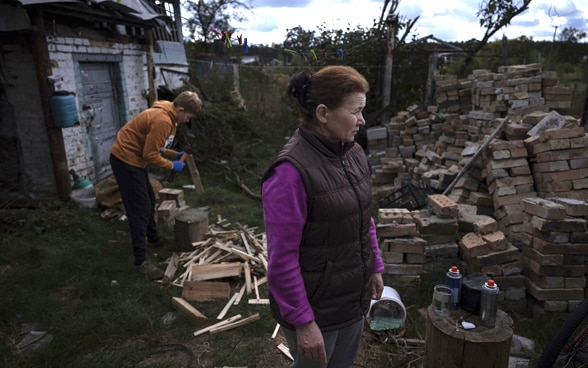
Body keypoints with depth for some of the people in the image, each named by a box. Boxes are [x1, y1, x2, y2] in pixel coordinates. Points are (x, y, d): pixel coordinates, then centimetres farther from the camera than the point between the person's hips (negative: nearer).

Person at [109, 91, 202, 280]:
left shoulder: (166, 115, 9)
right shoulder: (163, 121, -24)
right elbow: (150, 154, -23)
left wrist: (174, 154, 4)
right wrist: (171, 165, -10)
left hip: (131, 159, 11)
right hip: (126, 160, -11)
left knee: (149, 200, 23)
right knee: (140, 209, -8)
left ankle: (154, 237, 43)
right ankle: (141, 261, -1)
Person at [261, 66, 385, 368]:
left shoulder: (354, 153, -2)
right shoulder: (291, 171, -26)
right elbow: (282, 258, -23)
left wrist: (374, 267, 13)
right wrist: (302, 321, -18)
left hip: (354, 297, 7)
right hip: (316, 307, -7)